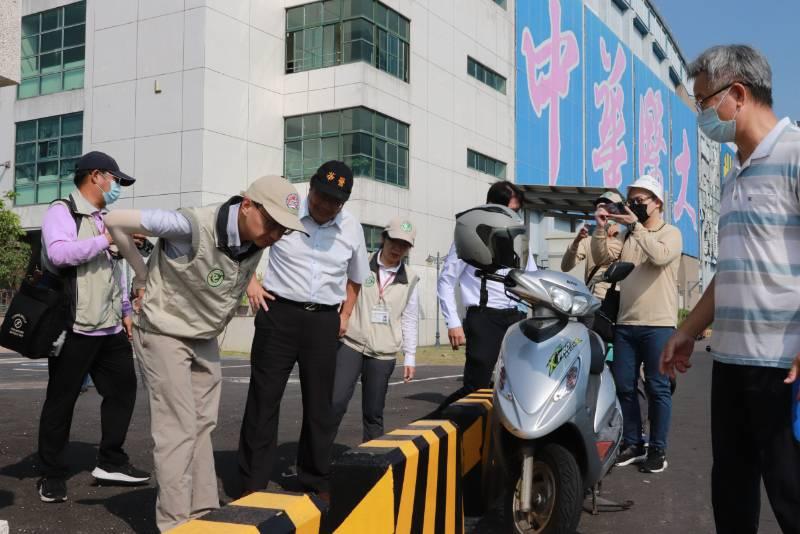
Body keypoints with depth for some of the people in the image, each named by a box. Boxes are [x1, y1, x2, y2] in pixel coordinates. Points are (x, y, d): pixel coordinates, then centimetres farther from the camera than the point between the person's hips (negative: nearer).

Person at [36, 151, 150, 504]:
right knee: (61, 399, 2)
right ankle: (51, 475, 13)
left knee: (123, 387, 8)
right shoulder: (62, 212, -7)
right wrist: (107, 240, -23)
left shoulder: (105, 219, 19)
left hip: (109, 328, 8)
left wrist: (125, 312, 17)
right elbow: (59, 252, -27)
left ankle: (111, 463, 18)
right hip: (74, 327, -8)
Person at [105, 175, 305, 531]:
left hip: (205, 338, 7)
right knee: (178, 428, -7)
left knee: (202, 424, 11)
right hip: (164, 333, -7)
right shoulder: (193, 226, -31)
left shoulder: (258, 242, -9)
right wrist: (143, 276, -14)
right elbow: (117, 222, -23)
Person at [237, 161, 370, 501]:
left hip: (324, 321, 3)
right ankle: (253, 482, 9)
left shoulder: (351, 228, 6)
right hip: (279, 312, -3)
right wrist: (251, 283, -2)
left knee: (319, 403, 9)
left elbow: (355, 278, 21)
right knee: (264, 397, -1)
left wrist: (345, 315, 12)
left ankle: (316, 481, 22)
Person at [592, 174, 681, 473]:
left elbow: (660, 256, -19)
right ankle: (632, 444, 19)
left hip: (658, 325, -5)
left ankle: (657, 449, 9)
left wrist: (636, 226, -21)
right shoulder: (626, 235, 16)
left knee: (657, 388, 0)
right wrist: (601, 228, -5)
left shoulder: (671, 233, 1)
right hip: (625, 323, 5)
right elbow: (601, 257, 8)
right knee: (623, 386, 7)